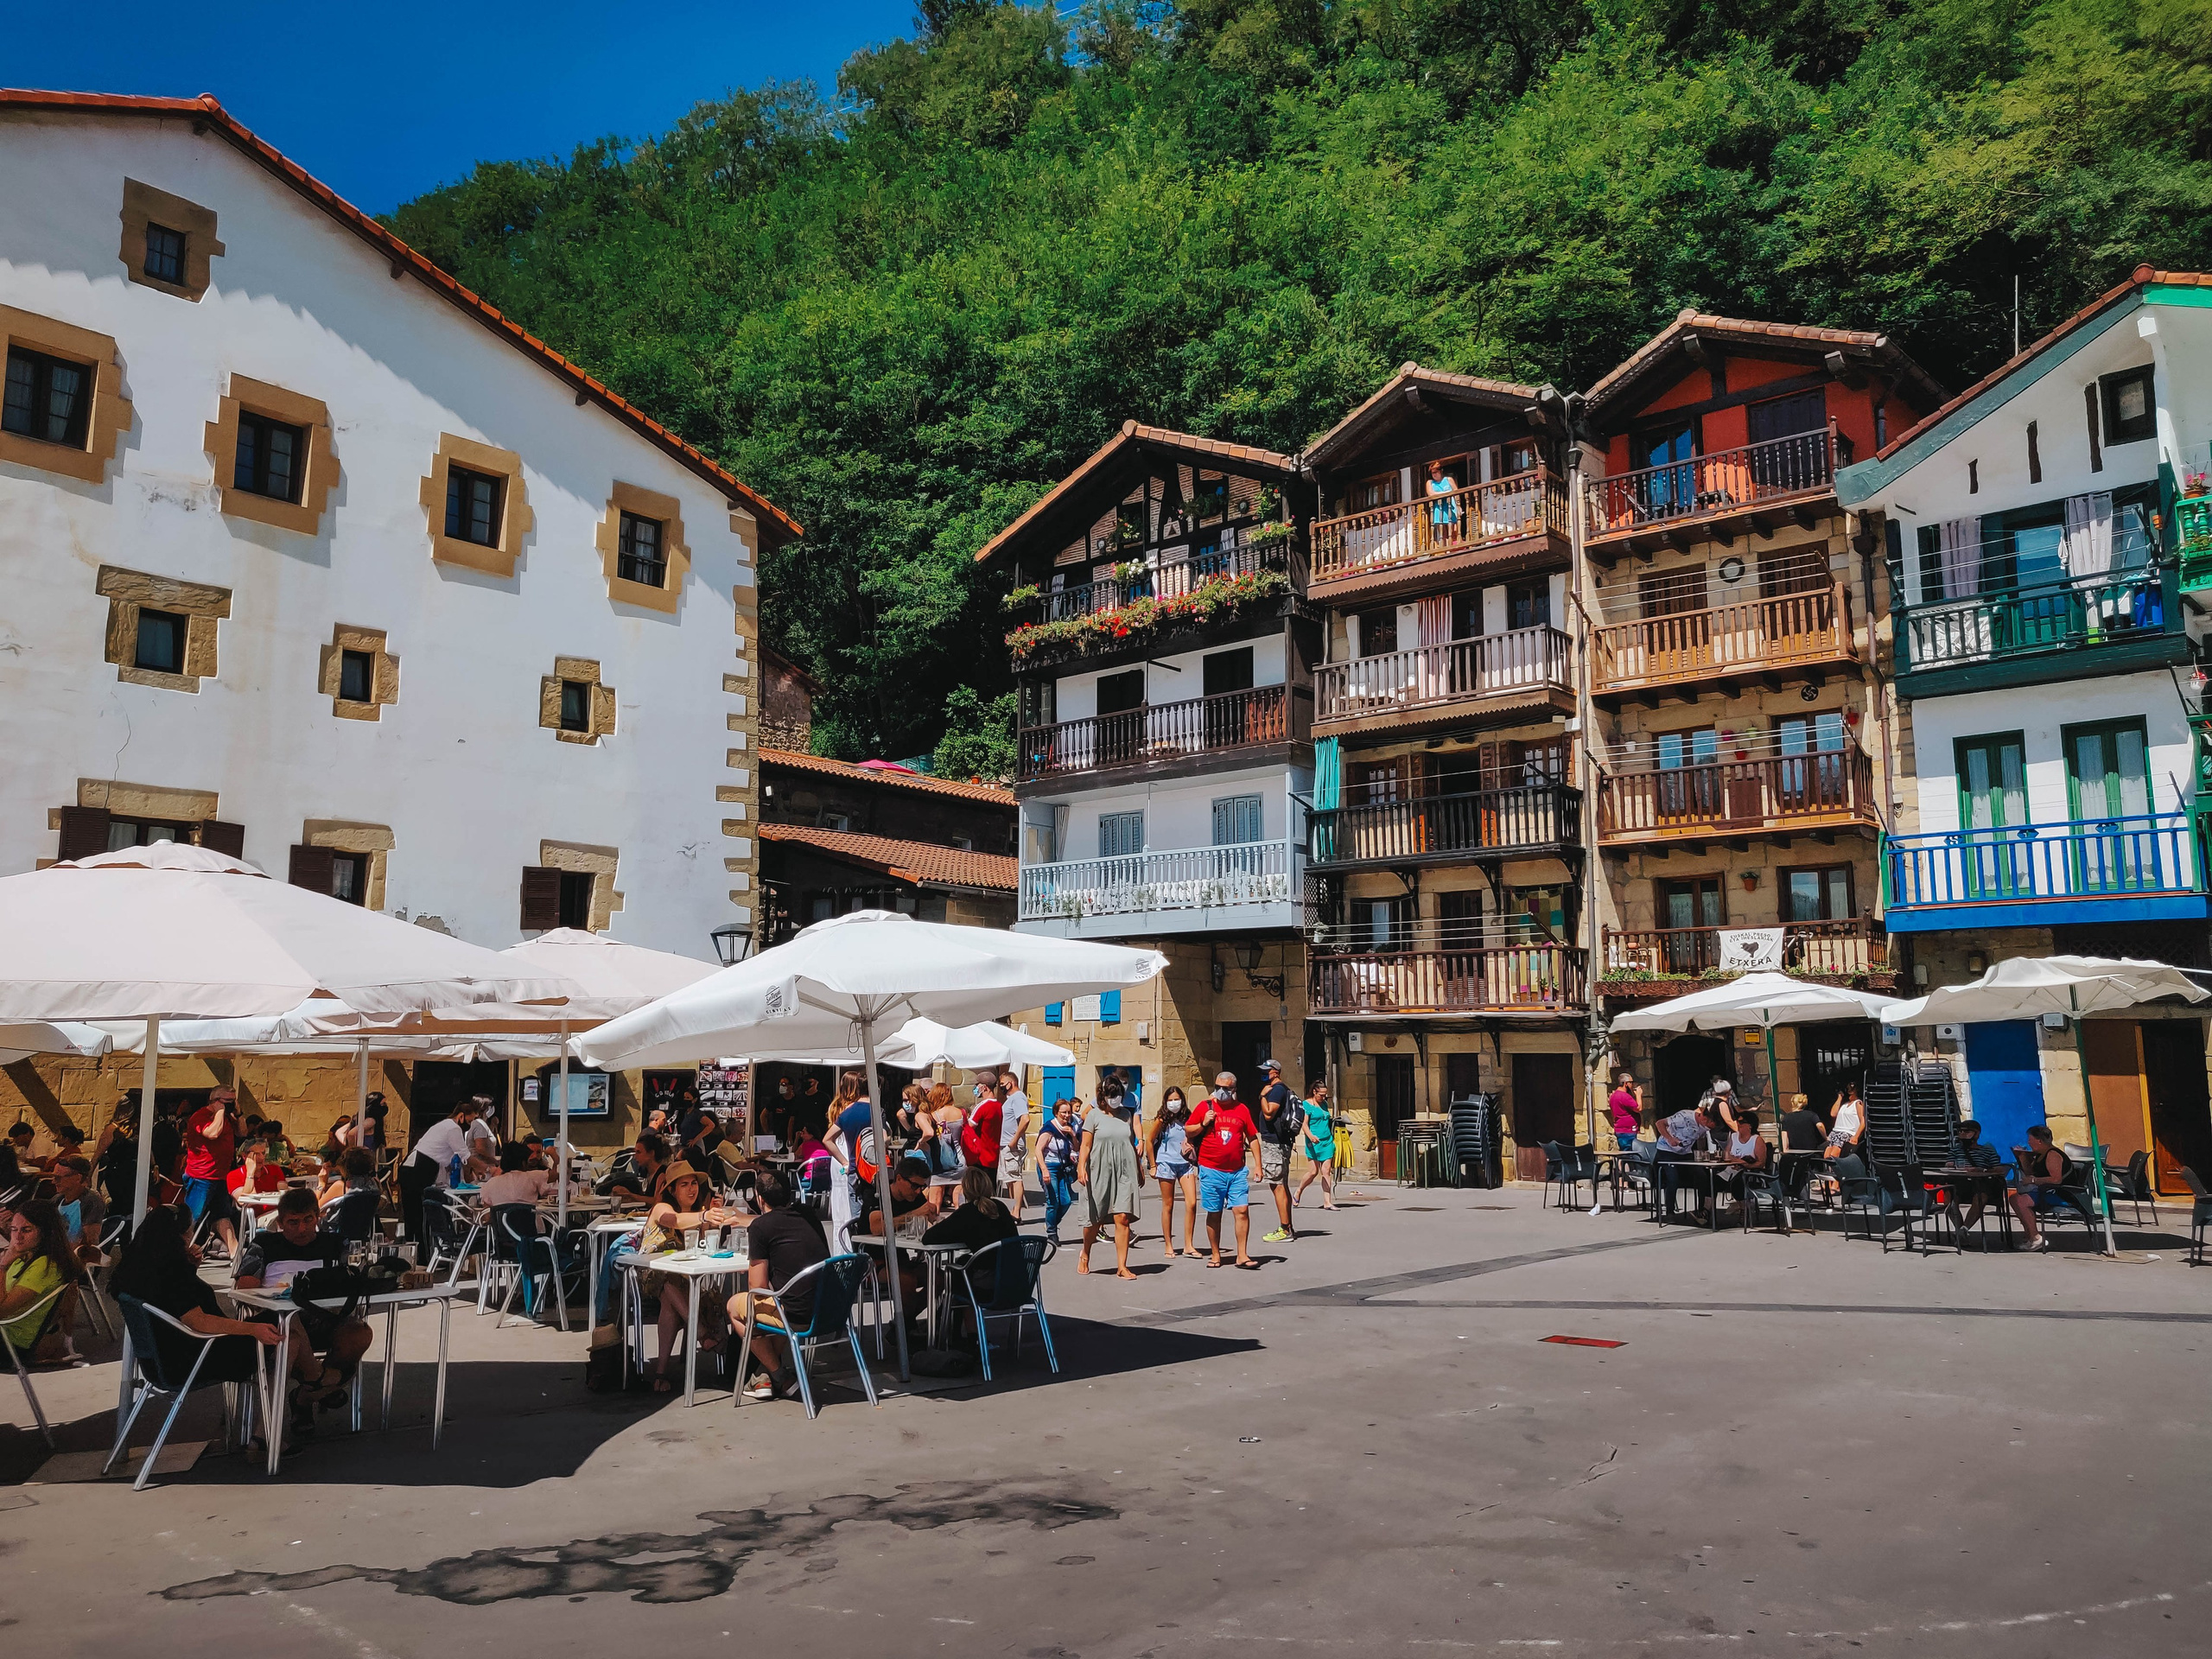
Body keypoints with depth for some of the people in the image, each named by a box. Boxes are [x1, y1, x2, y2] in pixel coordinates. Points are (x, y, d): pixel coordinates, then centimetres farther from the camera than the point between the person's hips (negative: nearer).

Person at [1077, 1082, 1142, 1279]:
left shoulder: (1126, 1115, 12)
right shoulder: (1094, 1116, 1)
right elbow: (1085, 1145, -3)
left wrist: (1139, 1172, 21)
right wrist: (1081, 1167, -17)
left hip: (1124, 1173, 2)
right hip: (1100, 1173, -2)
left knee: (1123, 1218, -8)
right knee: (1094, 1219, 6)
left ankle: (1122, 1267, -5)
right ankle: (1085, 1254, 33)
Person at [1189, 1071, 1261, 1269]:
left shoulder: (1241, 1109, 7)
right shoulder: (1205, 1107, 3)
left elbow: (1252, 1137, 12)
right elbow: (1188, 1132, 7)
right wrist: (1203, 1124, -11)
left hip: (1237, 1171, 1)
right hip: (1211, 1171, -1)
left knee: (1242, 1210, -7)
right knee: (1214, 1214, 6)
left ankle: (1242, 1255, -1)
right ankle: (1216, 1255, 18)